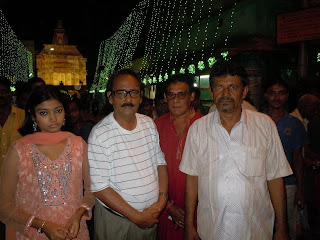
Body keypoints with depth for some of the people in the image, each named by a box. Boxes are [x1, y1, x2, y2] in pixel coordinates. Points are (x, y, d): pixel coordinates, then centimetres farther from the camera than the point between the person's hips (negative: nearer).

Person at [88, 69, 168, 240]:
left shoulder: (149, 124, 0)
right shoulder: (100, 134, -17)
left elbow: (160, 161, 7)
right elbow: (99, 187, -18)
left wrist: (162, 198, -6)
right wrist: (137, 216, -17)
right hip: (115, 220, -4)